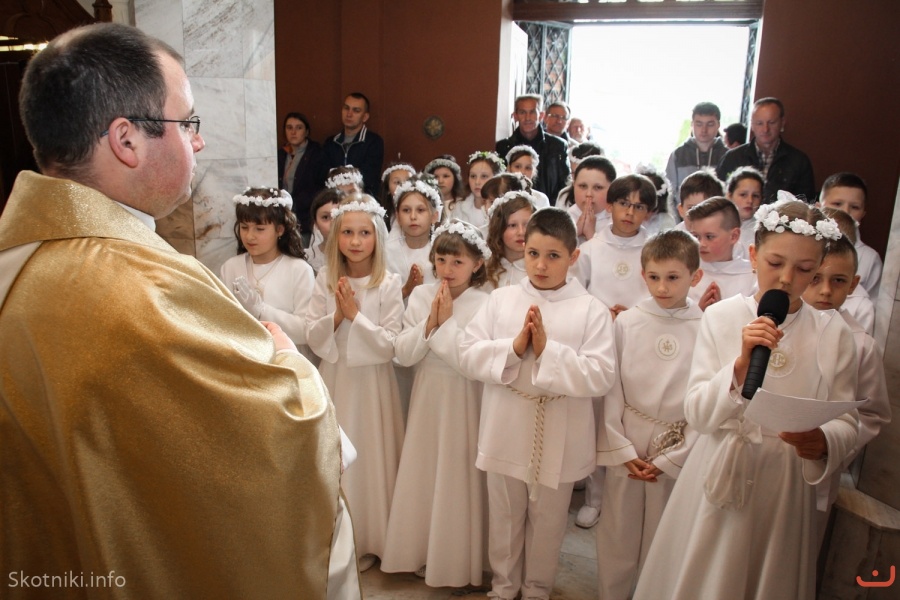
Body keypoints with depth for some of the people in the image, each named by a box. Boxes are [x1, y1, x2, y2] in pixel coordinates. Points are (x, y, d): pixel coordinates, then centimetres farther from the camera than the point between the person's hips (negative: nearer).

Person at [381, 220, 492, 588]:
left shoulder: (484, 303, -13)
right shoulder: (420, 296, -1)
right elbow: (403, 354, -5)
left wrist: (447, 323, -20)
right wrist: (430, 323, -17)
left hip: (464, 400, -4)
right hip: (427, 397, 4)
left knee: (457, 477, 6)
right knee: (424, 475, 14)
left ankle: (459, 561, 25)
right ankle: (423, 553, 33)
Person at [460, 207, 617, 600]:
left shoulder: (590, 310, -9)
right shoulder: (500, 300, -2)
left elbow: (600, 377, -17)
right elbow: (468, 357, -7)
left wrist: (547, 349, -22)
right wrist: (515, 346, -20)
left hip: (559, 440, -2)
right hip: (506, 434, 2)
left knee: (547, 523, 18)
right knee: (504, 520, 20)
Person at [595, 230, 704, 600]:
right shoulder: (626, 324, -4)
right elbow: (610, 390, -3)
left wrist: (670, 459, -7)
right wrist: (621, 451, -7)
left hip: (678, 453, 0)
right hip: (626, 448, 1)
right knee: (617, 537, 12)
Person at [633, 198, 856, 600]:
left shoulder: (833, 333, -3)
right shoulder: (720, 317, -6)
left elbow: (846, 421, -3)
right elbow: (696, 414, -10)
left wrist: (823, 442, -25)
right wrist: (741, 365, -25)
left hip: (785, 485, 1)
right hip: (720, 476, 0)